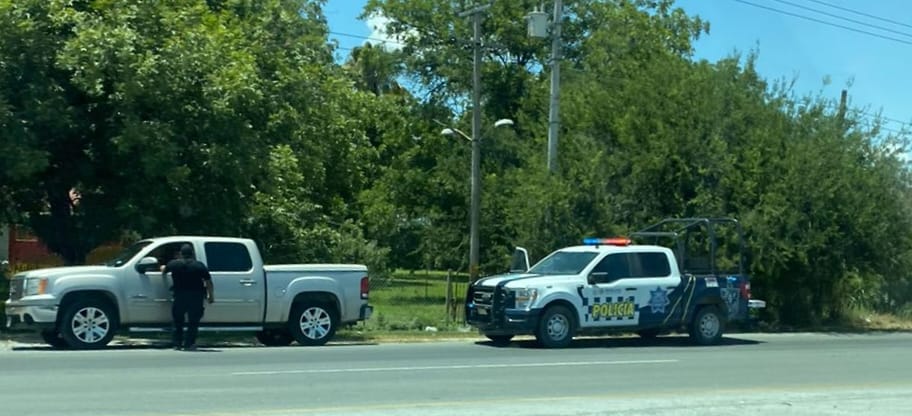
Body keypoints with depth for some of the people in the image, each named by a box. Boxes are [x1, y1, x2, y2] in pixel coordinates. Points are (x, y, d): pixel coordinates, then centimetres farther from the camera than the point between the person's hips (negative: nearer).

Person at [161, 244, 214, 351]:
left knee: (178, 320, 17)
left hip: (180, 296, 1)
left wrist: (163, 269, 46)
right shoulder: (200, 265, -2)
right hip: (196, 297, -1)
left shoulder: (174, 264, 2)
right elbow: (208, 282, -3)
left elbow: (164, 272, 22)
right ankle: (189, 344, -1)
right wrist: (210, 295, 7)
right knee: (193, 321, 5)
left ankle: (177, 343, 17)